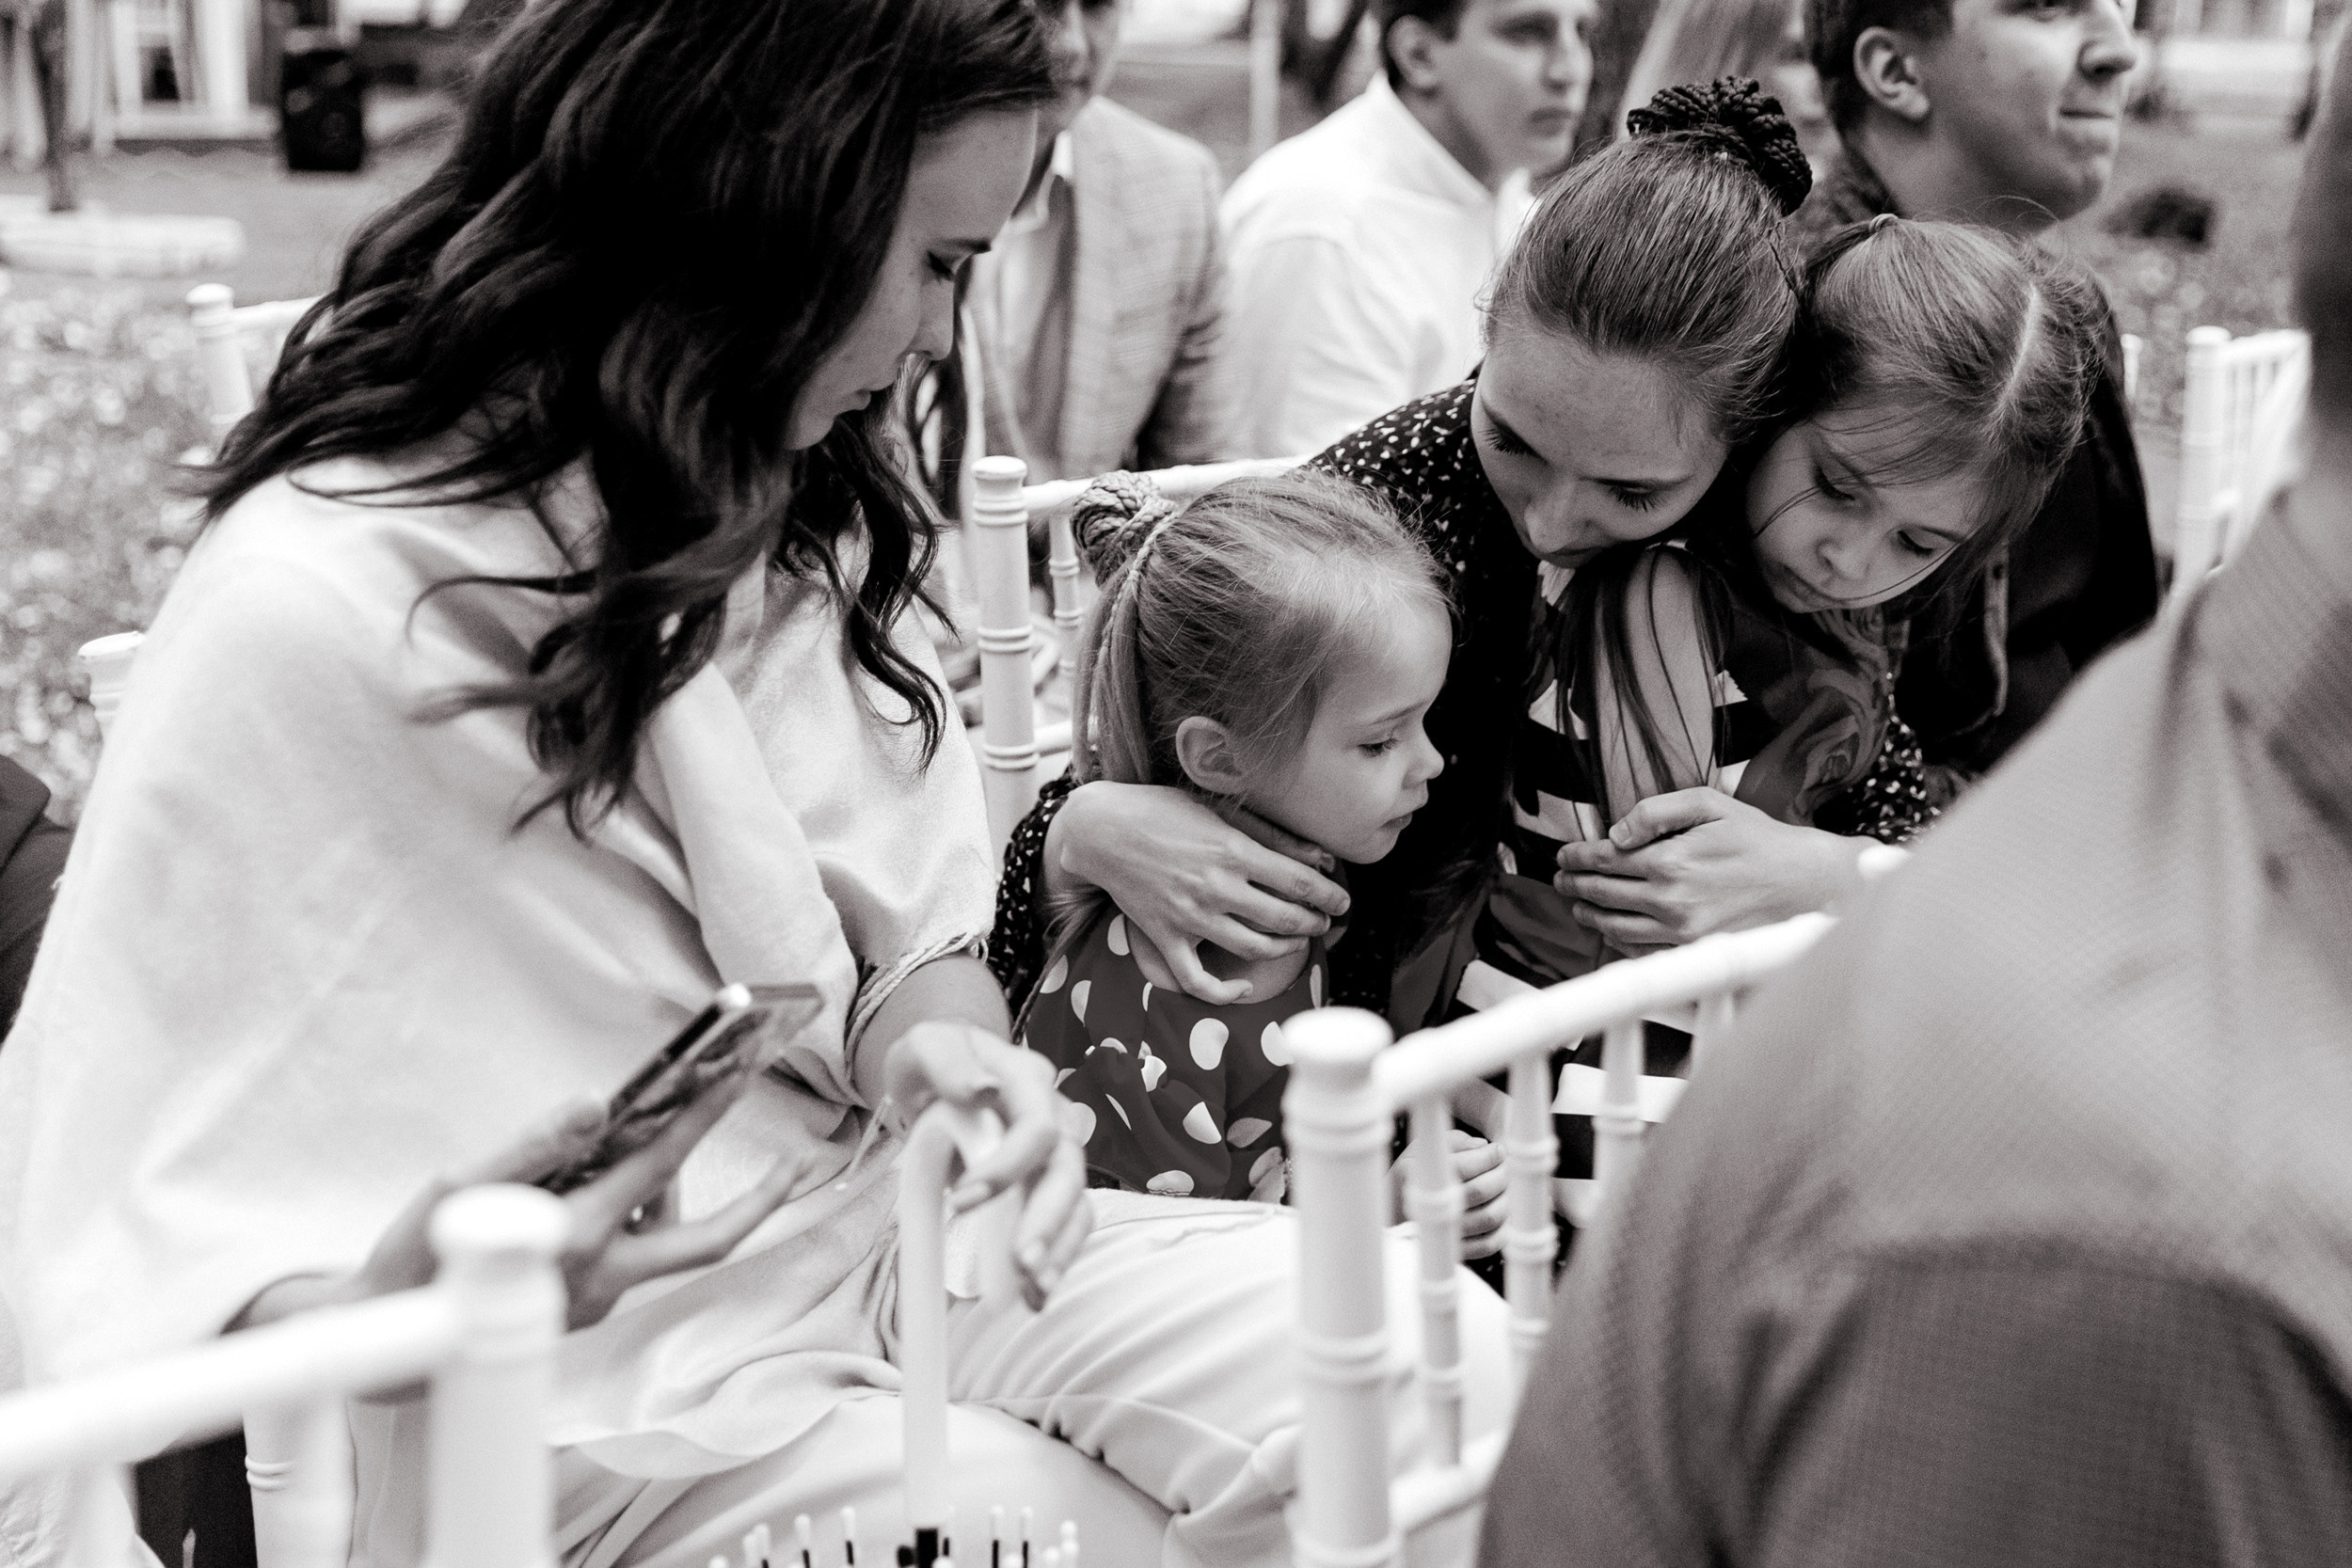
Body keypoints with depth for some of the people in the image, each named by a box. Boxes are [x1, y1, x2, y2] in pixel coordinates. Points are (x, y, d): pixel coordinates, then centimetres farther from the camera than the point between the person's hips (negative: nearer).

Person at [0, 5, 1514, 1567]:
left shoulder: (815, 516, 4)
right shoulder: (310, 612, -20)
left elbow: (924, 928, 11)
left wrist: (942, 1047, -13)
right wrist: (406, 1295, -36)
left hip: (882, 1227, 7)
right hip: (601, 1400, -6)